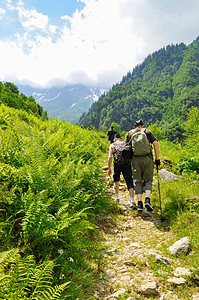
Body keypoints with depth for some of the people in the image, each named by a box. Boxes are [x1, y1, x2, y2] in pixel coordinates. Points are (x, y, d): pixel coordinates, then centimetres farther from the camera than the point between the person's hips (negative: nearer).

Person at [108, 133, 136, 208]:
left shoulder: (112, 145, 14)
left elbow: (110, 157, 1)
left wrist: (109, 168, 1)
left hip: (117, 164, 0)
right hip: (127, 164, 0)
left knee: (116, 180, 23)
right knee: (129, 181, -2)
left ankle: (117, 196, 22)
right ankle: (132, 200, -14)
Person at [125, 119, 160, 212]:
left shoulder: (129, 133, 18)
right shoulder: (147, 131, 16)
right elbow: (155, 143, 3)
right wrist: (157, 158, 4)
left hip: (135, 158, 1)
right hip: (147, 158, 0)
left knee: (137, 181, 7)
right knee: (148, 180, 7)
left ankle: (139, 203, 2)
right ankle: (147, 200, -12)